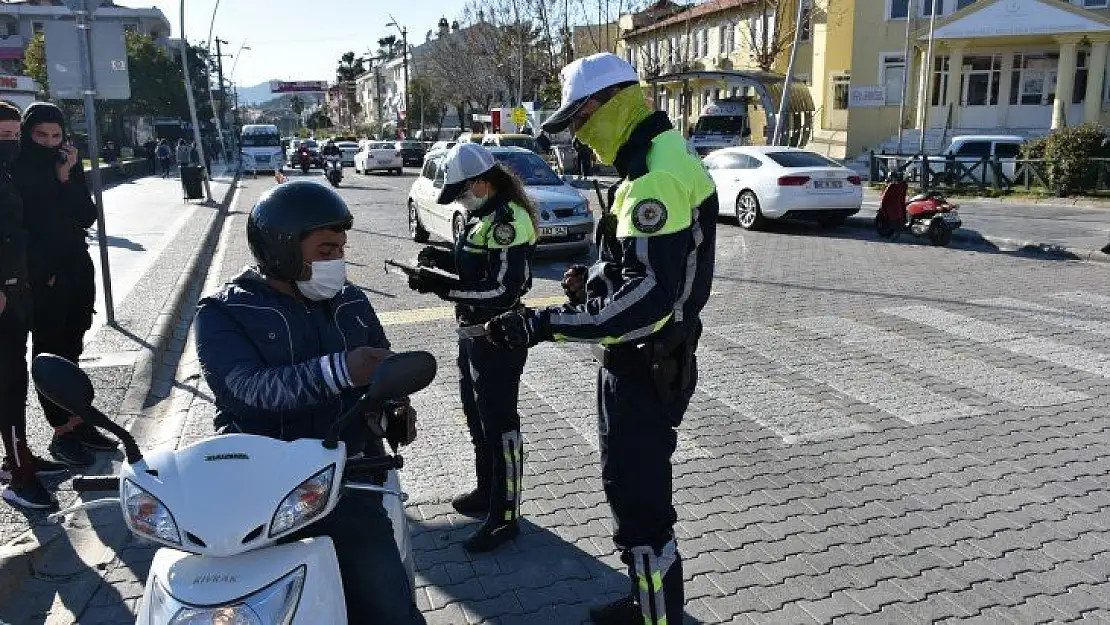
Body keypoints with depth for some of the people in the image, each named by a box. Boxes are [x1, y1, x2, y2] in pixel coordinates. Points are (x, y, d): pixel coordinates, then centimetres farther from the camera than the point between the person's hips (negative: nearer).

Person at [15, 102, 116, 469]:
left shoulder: (68, 164, 8)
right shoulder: (18, 169, -6)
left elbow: (87, 216, 0)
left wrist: (66, 178, -13)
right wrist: (45, 271, -14)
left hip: (77, 269, 5)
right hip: (41, 277, -5)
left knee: (70, 350, 12)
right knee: (50, 353, 0)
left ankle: (77, 422, 20)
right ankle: (62, 433, 6)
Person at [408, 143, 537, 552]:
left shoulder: (508, 220, -21)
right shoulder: (482, 215, 9)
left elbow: (503, 290, -27)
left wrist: (440, 288, -26)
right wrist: (445, 259, 3)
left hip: (498, 337, -10)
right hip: (473, 331, 11)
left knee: (498, 425, 0)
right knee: (476, 415, 22)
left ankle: (504, 517, 13)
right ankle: (487, 491, 41)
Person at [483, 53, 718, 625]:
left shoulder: (658, 178, -23)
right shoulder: (658, 161, 12)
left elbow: (648, 297, -32)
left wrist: (545, 324, -31)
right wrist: (596, 277, 5)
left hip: (644, 367, -11)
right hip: (644, 357, 11)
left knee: (639, 501, -1)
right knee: (635, 488, 22)